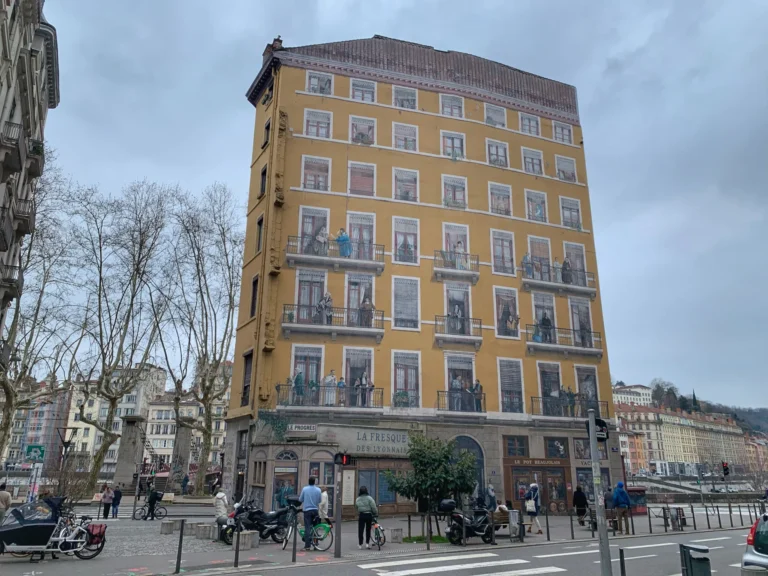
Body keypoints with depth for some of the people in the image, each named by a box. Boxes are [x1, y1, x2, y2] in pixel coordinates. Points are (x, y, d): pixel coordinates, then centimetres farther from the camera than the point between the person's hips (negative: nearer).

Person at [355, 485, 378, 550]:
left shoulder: (357, 499, 3)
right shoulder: (369, 498, -8)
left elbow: (356, 508, 9)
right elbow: (373, 507, -10)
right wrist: (376, 513, 3)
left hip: (361, 515, 1)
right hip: (369, 515, -1)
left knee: (360, 530, 5)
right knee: (368, 530, 13)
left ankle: (360, 545, 5)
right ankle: (367, 543, 12)